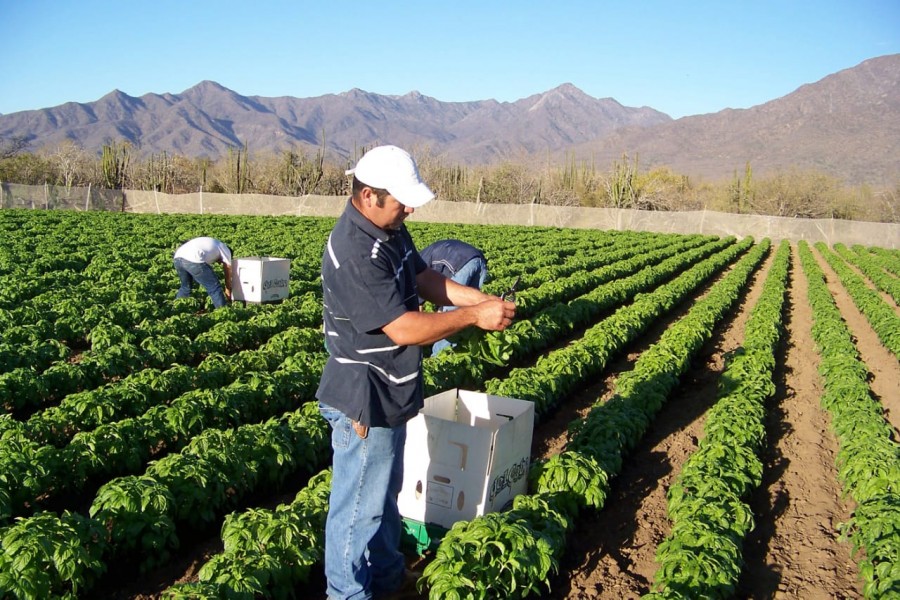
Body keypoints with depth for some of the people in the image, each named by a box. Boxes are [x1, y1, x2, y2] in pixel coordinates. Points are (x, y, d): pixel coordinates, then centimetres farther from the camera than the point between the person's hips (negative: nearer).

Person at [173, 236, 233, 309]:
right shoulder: (225, 250, 22)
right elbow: (228, 269, 27)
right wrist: (228, 291, 42)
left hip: (178, 257, 8)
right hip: (193, 260, -8)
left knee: (185, 286, 29)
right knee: (214, 288, 2)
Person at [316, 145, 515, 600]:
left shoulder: (391, 230, 2)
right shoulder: (354, 253, -28)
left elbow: (425, 279, 8)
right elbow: (403, 329, -29)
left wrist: (482, 299, -6)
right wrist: (474, 317, -22)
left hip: (390, 393, 10)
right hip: (364, 400, -10)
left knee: (385, 491, 25)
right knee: (359, 503, 8)